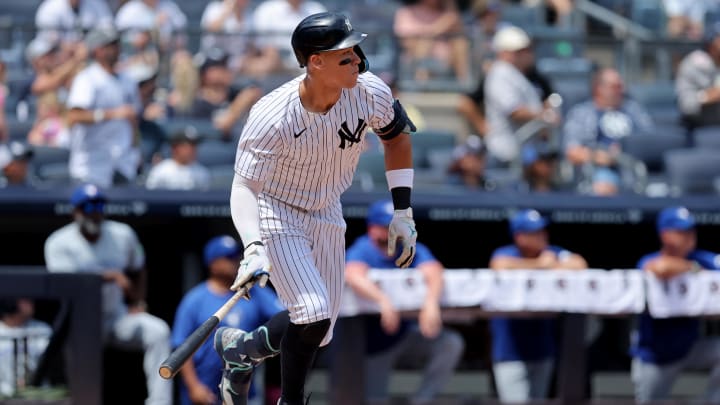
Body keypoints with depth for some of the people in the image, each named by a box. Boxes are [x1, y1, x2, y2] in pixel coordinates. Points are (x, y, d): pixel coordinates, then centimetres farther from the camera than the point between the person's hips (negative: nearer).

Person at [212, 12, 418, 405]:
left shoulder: (371, 93, -18)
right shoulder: (272, 117, -31)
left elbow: (396, 136, 3)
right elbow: (244, 187, -28)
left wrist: (403, 213, 3)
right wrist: (254, 250, -45)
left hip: (327, 214, 5)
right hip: (277, 214, -5)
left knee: (318, 333, 7)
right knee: (313, 314, -21)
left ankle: (241, 347, 34)